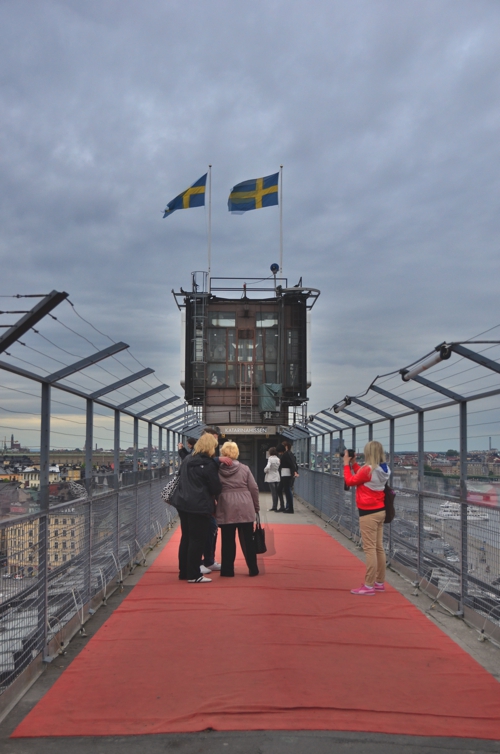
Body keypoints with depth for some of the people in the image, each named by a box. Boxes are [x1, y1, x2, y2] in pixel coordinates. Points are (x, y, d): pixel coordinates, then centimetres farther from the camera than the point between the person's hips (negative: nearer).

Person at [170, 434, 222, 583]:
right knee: (197, 539, -1)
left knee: (186, 537, 15)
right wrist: (215, 495, 12)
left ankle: (184, 572, 21)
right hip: (199, 506, -8)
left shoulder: (187, 459, 12)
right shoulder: (208, 464, -12)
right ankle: (193, 575, 2)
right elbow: (216, 487, -9)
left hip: (183, 502, 8)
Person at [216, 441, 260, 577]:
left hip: (226, 509, 0)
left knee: (228, 541, 6)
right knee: (247, 540, 7)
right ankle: (253, 569, 12)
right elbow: (254, 488, 3)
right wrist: (256, 507, 13)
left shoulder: (218, 470, 1)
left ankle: (227, 570, 11)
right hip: (245, 508, 1)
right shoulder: (244, 468, 2)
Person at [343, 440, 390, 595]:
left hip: (369, 513, -9)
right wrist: (354, 464, 14)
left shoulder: (368, 469, -19)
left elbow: (350, 481, -8)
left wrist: (347, 464, 1)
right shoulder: (382, 469, 7)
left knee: (370, 549, -6)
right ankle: (379, 583, 21)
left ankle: (369, 586, -2)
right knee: (379, 548, 13)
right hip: (380, 511, 9)